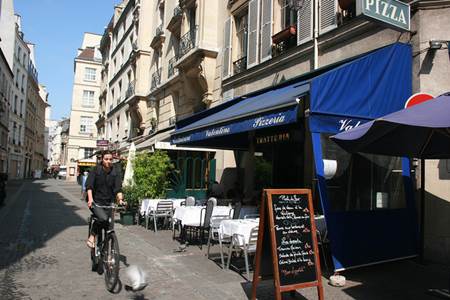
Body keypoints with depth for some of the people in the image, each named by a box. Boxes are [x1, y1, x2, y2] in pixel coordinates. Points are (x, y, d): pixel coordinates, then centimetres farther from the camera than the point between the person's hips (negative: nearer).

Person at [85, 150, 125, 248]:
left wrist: (120, 199, -25)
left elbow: (118, 188, -7)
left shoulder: (116, 172, -1)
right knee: (103, 218, -29)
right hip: (96, 202, -3)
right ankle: (92, 236, -6)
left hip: (109, 203, 3)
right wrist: (90, 199, -29)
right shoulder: (95, 170, -6)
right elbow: (89, 186, -14)